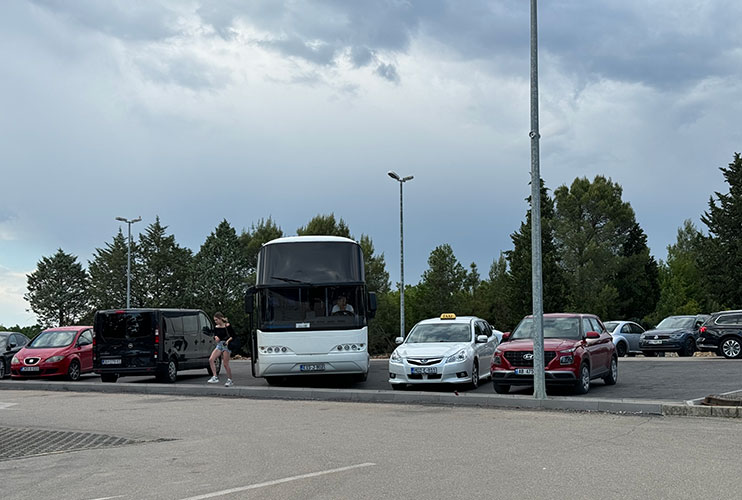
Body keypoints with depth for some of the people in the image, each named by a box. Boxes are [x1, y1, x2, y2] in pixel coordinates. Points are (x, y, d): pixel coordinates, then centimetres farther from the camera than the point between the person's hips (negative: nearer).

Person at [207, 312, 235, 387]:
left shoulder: (227, 326, -7)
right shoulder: (216, 328, 9)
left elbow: (233, 335, -6)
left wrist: (228, 340, -22)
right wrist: (215, 337, -4)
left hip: (226, 345, -6)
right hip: (219, 345, 6)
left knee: (225, 364, -6)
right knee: (211, 359, -12)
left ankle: (229, 380, 8)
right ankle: (215, 377, -12)